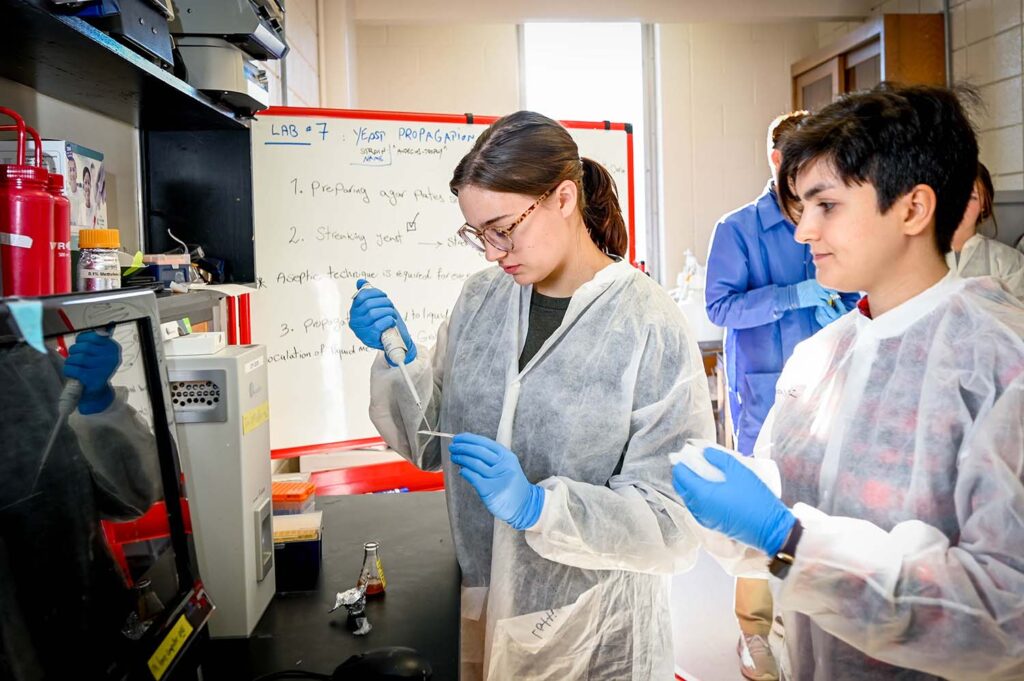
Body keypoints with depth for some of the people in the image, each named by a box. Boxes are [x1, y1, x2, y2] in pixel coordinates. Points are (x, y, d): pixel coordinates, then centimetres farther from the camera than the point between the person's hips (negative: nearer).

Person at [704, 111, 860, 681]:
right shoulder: (738, 229, -4)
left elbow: (850, 290, 20)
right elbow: (721, 306, -12)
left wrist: (840, 310, -3)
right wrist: (799, 295, -19)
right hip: (764, 391, -4)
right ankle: (755, 628, 14)